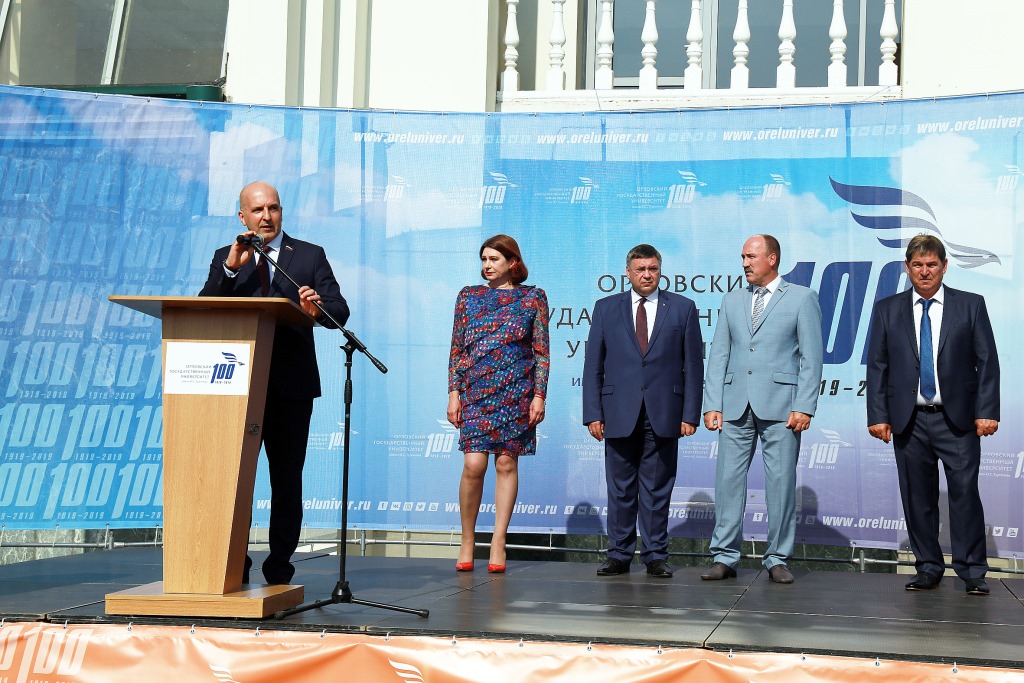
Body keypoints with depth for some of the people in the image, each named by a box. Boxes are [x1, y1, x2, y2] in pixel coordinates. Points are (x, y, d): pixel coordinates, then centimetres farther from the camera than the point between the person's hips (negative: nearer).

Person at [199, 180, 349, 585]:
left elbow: (340, 310, -4)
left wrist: (317, 310, -27)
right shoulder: (225, 259, 10)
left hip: (291, 385, -1)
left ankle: (279, 567, 12)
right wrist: (231, 267, -17)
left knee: (287, 480, 4)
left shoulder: (310, 256, 7)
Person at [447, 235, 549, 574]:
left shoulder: (533, 297, 5)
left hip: (516, 391, -1)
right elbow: (456, 348, 9)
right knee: (473, 464, -9)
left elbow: (542, 351, 3)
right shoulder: (469, 296, 10)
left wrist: (539, 395, -4)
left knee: (507, 462, 0)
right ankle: (467, 541, 5)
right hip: (475, 390, 1)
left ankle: (498, 543, 7)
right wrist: (453, 393, 2)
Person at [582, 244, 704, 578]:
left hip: (663, 414, -1)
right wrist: (593, 413, -1)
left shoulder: (682, 308, 6)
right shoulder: (606, 308, 8)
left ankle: (656, 556, 13)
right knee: (620, 490, 5)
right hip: (619, 413, 1)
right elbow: (593, 365, 7)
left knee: (657, 490, 5)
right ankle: (619, 555, 14)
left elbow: (694, 365, 4)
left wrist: (690, 414, -3)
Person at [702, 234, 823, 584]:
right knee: (728, 480, 1)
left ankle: (777, 559, 9)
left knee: (781, 483, 0)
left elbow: (811, 357, -1)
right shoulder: (732, 300, 15)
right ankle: (725, 557, 7)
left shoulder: (802, 298, 4)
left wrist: (804, 407, -10)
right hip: (736, 406, 3)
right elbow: (718, 354, 12)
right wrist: (712, 405, 3)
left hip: (780, 406, -3)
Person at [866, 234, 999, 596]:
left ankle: (972, 572, 4)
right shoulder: (887, 310, 8)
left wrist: (987, 411, -6)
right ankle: (928, 568, 15)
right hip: (909, 421, 2)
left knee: (965, 494, -5)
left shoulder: (971, 305, 5)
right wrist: (878, 415, 0)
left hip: (958, 418, -2)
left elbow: (987, 362, 3)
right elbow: (877, 366, 7)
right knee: (918, 498, 5)